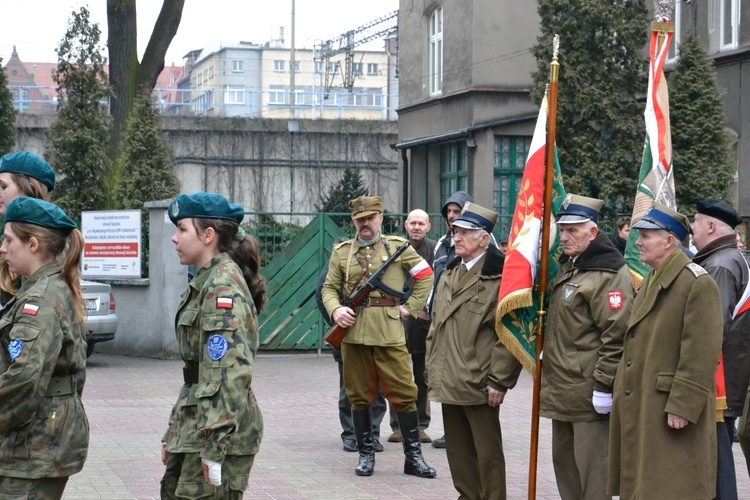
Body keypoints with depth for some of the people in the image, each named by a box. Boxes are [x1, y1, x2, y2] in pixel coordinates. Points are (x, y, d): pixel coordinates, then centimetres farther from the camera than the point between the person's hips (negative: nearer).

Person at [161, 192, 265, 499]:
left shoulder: (223, 288, -16)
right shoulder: (206, 282, 15)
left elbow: (230, 373, -23)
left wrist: (214, 447, -24)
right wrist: (173, 433, 20)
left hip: (221, 429, -10)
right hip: (194, 423, 10)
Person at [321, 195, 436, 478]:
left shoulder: (398, 246, 6)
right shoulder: (341, 251, 10)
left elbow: (426, 276, 10)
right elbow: (329, 287, 12)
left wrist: (410, 308, 2)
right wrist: (335, 309, -9)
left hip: (390, 334, -2)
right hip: (353, 332, 2)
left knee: (403, 393, -2)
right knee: (360, 396, 7)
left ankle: (413, 457, 5)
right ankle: (365, 454, 17)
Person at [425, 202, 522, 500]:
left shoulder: (498, 277, -11)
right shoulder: (449, 275, 15)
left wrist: (499, 382, -16)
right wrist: (432, 371, 15)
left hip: (479, 385, -8)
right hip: (448, 383, 8)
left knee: (487, 452, 1)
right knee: (458, 450, 14)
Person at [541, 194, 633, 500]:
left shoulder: (609, 274, -15)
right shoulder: (567, 267, 16)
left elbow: (616, 335, -20)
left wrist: (604, 385, -21)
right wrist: (547, 353, 21)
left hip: (589, 392, -10)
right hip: (562, 389, 10)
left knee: (591, 471, -6)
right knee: (563, 462, 17)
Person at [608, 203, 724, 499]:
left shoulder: (698, 283, -15)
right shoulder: (651, 281, 15)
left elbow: (701, 354, -20)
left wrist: (682, 406, -22)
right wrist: (623, 393, 18)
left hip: (672, 412, -9)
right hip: (641, 408, 9)